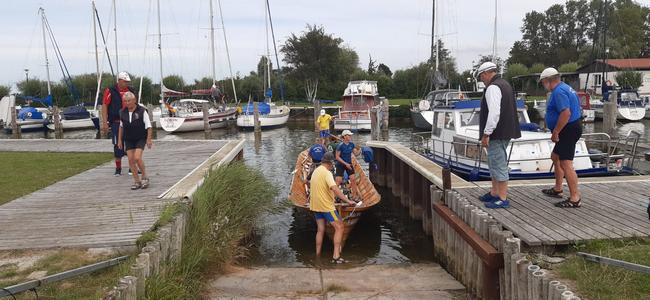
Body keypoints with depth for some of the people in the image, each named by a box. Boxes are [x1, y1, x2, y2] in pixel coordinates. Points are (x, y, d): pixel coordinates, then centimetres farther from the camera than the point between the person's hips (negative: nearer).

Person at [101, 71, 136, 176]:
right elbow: (104, 106, -6)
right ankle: (118, 169, 14)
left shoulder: (131, 91, 10)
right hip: (116, 123, -4)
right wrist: (105, 122, -12)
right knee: (118, 146, 3)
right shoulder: (111, 91, -5)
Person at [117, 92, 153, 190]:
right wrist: (119, 140, 14)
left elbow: (149, 126, -7)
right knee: (131, 160, -1)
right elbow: (121, 127, 15)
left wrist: (149, 139, -11)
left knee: (137, 158, -18)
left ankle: (144, 177, 3)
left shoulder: (142, 111, -10)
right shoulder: (123, 113, 3)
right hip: (128, 140, 4)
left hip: (140, 139, -4)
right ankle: (137, 181, 8)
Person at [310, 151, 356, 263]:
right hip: (326, 206, -9)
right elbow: (335, 189, -29)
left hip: (316, 206, 9)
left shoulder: (316, 171, 12)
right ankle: (336, 256, -12)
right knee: (339, 227, -5)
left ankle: (317, 255, 17)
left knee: (320, 230, 14)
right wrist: (347, 201, -31)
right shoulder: (327, 173, -17)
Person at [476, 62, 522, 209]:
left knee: (499, 165, -5)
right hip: (506, 131, 11)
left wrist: (486, 134, -22)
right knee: (495, 163, 19)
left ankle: (502, 199, 0)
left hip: (497, 134, -11)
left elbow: (494, 113, -26)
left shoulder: (493, 88, -16)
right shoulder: (505, 84, 17)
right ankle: (494, 193, 29)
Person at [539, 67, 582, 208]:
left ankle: (575, 199, -9)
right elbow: (571, 110, 23)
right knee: (555, 157, 23)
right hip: (570, 129, 12)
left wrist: (555, 132, -22)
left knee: (566, 164, -11)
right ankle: (557, 189, 33)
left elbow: (566, 113, -29)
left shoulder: (559, 92, -18)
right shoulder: (565, 88, 16)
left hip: (568, 131, -12)